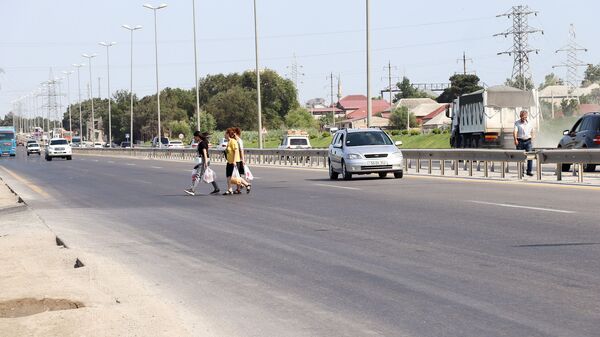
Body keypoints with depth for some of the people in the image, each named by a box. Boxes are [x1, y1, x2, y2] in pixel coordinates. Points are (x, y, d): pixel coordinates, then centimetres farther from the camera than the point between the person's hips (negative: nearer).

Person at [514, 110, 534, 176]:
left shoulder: (530, 123, 10)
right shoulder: (517, 123, 1)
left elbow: (532, 132, 23)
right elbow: (515, 132, -14)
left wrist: (531, 140, 15)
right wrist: (515, 139, -29)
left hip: (528, 141, 1)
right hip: (520, 141, -1)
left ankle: (529, 171, -10)